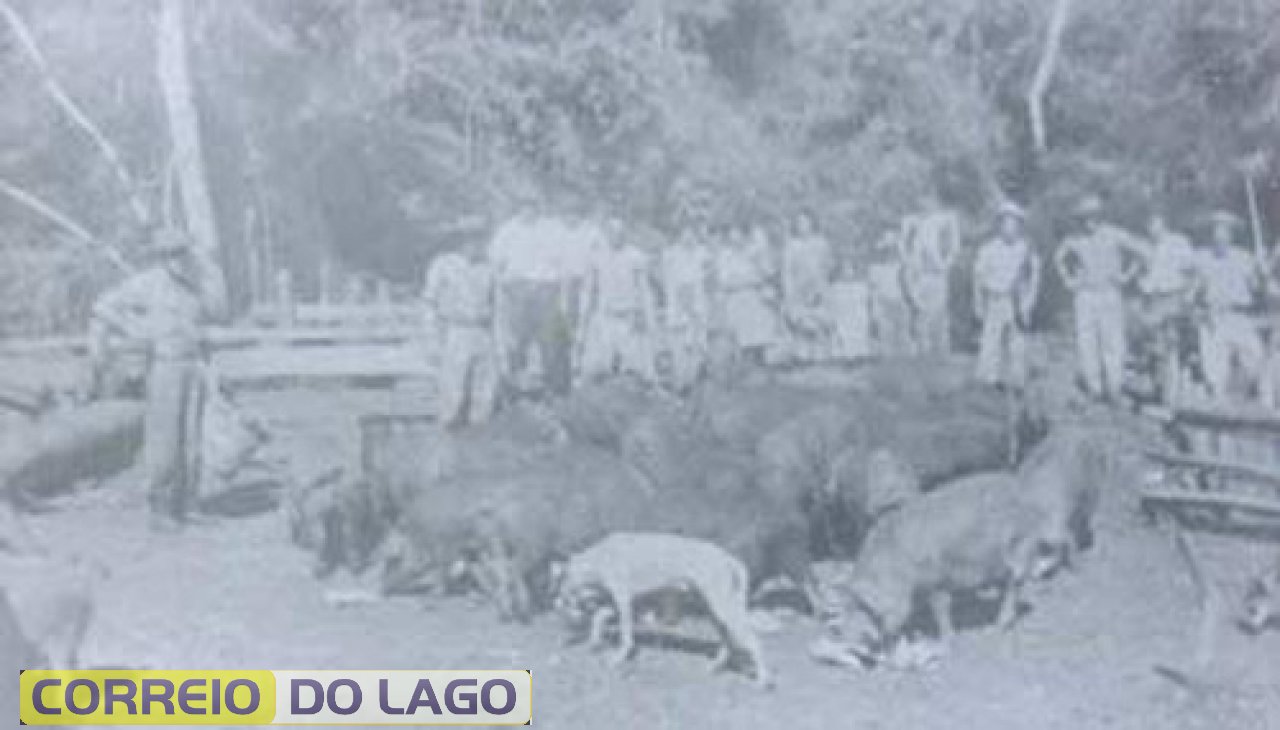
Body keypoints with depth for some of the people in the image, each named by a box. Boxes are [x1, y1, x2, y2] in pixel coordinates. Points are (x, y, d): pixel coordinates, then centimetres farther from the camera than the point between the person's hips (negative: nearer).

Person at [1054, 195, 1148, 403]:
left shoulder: (1115, 236, -5)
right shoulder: (1074, 241, 4)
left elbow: (1140, 255, 2)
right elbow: (1059, 258, 23)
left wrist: (1125, 277, -4)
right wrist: (1069, 281, 11)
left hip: (1110, 296, -2)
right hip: (1085, 297, 3)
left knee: (1112, 342, -4)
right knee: (1086, 342, -3)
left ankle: (1114, 389, 4)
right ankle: (1094, 389, 3)